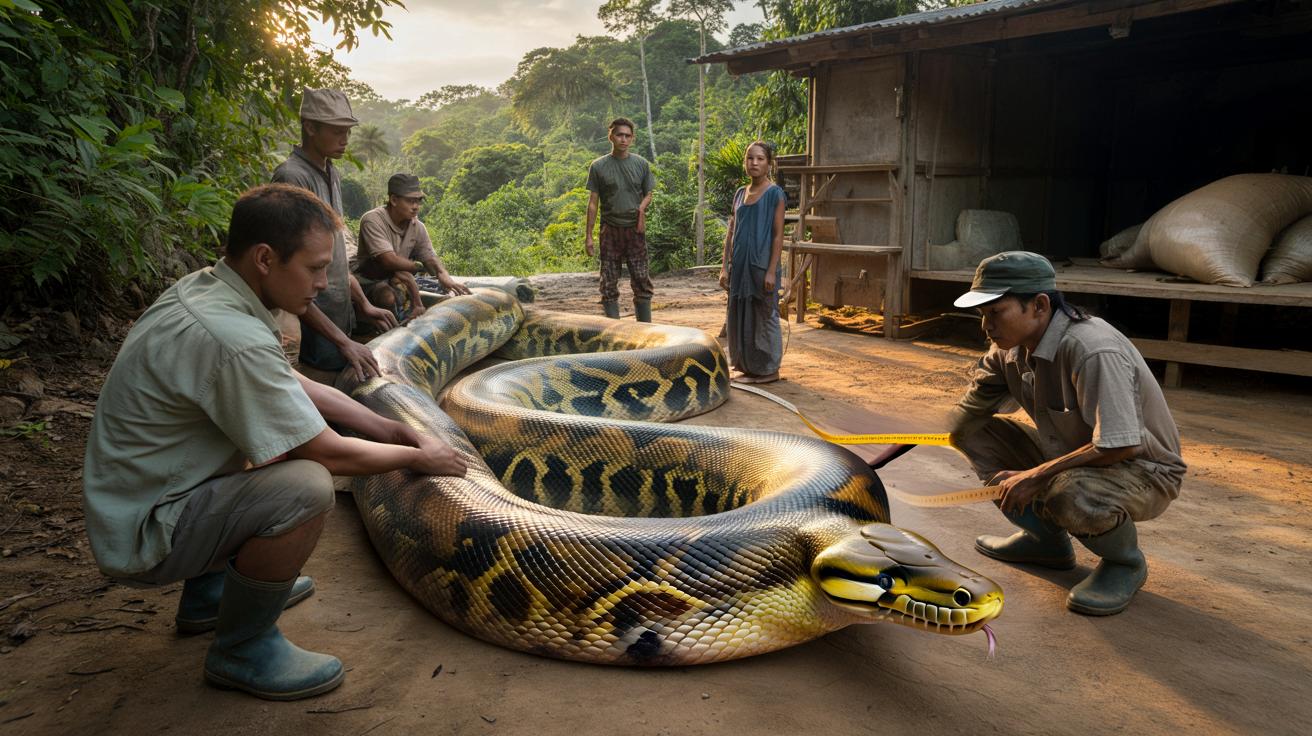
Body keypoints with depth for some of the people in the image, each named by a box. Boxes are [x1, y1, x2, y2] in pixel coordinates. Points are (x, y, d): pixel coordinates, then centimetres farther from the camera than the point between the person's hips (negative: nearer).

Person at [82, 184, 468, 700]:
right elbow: (331, 455, -22)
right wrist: (419, 459, -6)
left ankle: (210, 591, 25)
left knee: (293, 434, 19)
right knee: (307, 486, -29)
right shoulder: (233, 338, -30)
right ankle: (242, 649, -5)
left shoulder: (202, 289, 0)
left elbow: (298, 387, 9)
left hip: (138, 491, 10)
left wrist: (397, 431, 5)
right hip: (142, 536, -10)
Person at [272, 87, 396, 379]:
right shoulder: (292, 177, -18)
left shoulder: (333, 175, 11)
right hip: (311, 325, -8)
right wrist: (342, 341, -26)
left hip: (340, 319, 8)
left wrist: (364, 305, 14)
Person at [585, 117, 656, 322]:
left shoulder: (641, 164, 7)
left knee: (642, 282, 0)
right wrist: (588, 235, -1)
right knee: (609, 284, 1)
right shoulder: (598, 166, 2)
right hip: (610, 230, -1)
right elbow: (593, 202, 4)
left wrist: (642, 207, -10)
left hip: (635, 230, 1)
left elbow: (648, 194, 14)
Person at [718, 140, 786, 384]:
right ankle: (746, 366, 21)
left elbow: (778, 235, -10)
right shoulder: (740, 193, 11)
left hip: (761, 265, -6)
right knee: (740, 316, 10)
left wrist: (771, 271, -15)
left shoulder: (775, 193, -6)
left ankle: (769, 369, 11)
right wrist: (725, 266, 7)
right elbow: (731, 233, 12)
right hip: (740, 266, 6)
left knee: (764, 316, 2)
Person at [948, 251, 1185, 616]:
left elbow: (1119, 446, -34)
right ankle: (1046, 539, 11)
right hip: (1070, 454, 8)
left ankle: (1126, 561, -3)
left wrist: (1035, 476, -26)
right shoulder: (1011, 347, -5)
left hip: (1143, 471, -8)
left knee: (1068, 493, -40)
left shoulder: (1094, 351, -31)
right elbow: (958, 424, 0)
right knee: (975, 432, -6)